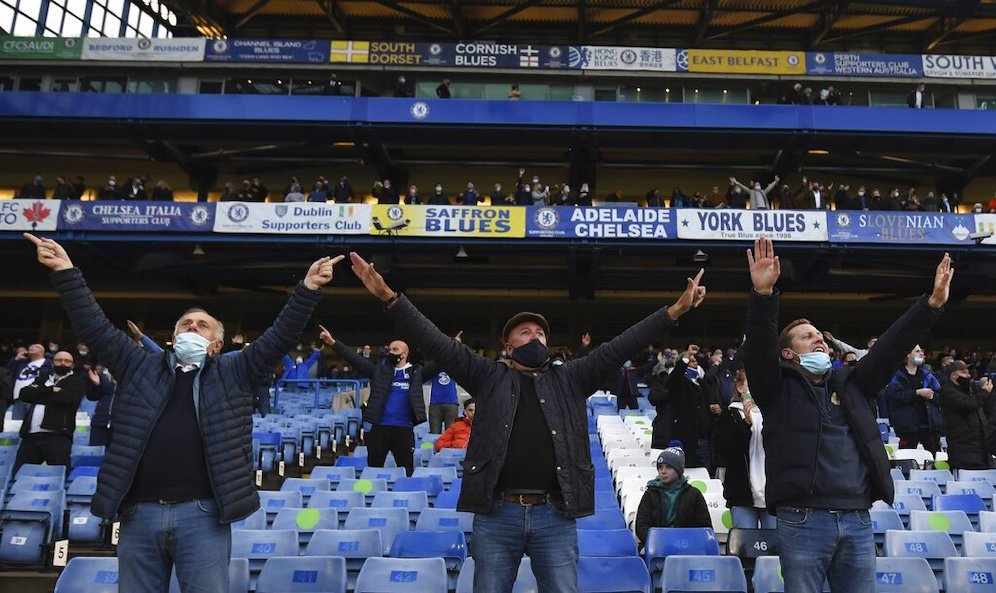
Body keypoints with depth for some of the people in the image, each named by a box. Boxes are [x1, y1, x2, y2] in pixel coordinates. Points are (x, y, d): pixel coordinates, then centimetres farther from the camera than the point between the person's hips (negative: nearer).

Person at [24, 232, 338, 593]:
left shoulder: (232, 374, 10)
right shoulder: (141, 367, 16)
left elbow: (281, 336, 5)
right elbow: (94, 327, 14)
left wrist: (308, 288, -3)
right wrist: (66, 272, 9)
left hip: (202, 514, -2)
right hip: (139, 513, 3)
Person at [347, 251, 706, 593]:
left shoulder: (570, 379, 13)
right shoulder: (489, 377, 10)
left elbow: (621, 347, 8)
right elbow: (437, 343, 2)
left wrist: (676, 310, 2)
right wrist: (389, 297, -6)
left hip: (556, 516, 1)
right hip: (496, 514, -1)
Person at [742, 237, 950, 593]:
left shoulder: (851, 383, 18)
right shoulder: (778, 387, 4)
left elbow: (891, 346, 12)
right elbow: (759, 347, -13)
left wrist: (932, 304, 2)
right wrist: (763, 294, -28)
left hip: (858, 520, 5)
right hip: (802, 521, -4)